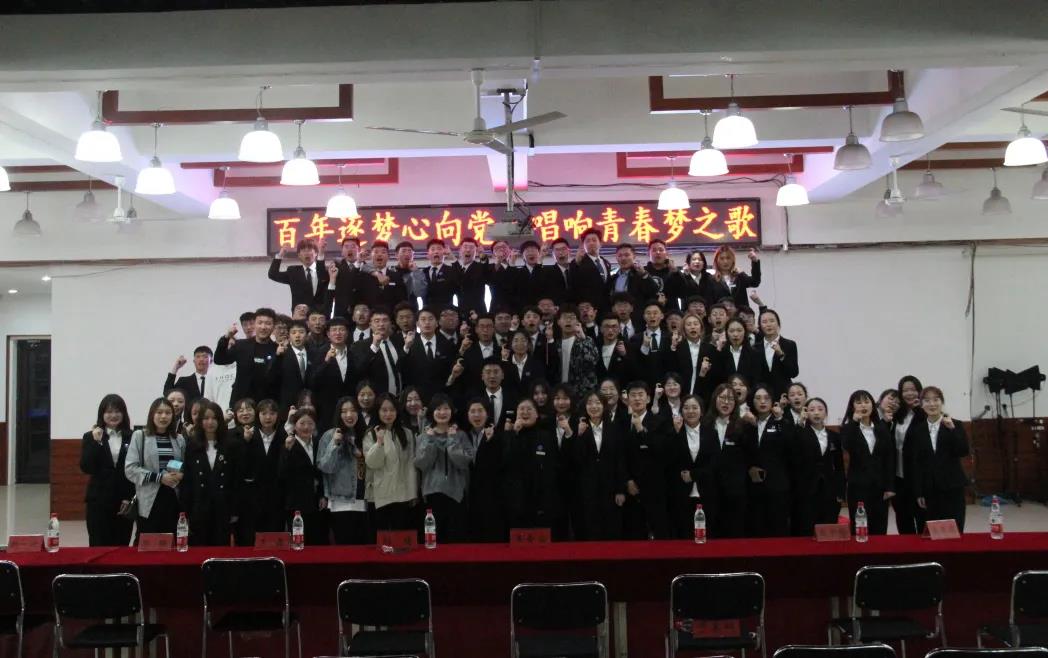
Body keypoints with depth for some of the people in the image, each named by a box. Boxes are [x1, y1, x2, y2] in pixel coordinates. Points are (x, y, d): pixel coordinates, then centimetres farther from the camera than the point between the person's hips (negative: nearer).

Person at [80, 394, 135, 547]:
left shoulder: (132, 437, 4)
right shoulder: (91, 437, 2)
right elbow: (86, 468, -9)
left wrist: (130, 497, -2)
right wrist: (96, 442, -17)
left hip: (125, 501, 1)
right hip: (99, 501, -1)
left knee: (121, 547, 2)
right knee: (99, 546, -3)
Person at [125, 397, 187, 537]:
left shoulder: (179, 439, 11)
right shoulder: (139, 436, -1)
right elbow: (130, 469, -7)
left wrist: (181, 475, -5)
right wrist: (159, 477, -15)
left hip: (173, 500, 4)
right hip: (149, 502, -3)